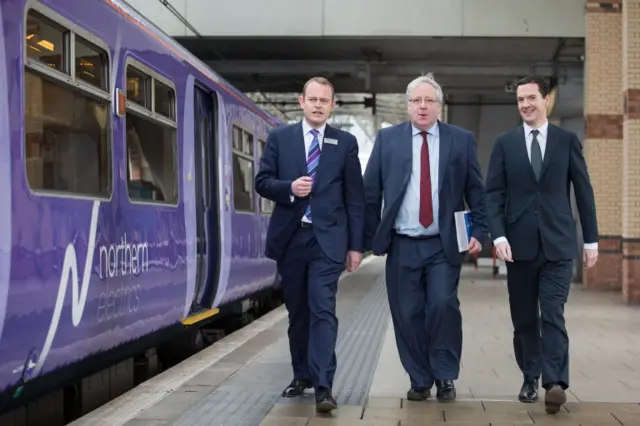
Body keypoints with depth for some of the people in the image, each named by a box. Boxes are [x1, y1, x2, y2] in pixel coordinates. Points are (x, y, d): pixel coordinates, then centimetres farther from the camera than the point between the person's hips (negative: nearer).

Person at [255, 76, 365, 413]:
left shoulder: (346, 142, 4)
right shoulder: (279, 138, 6)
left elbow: (355, 197, 4)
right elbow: (262, 182, 4)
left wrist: (356, 245, 0)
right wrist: (289, 188, -17)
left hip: (327, 239, -2)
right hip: (289, 238, 2)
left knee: (323, 310, -11)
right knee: (297, 311, 13)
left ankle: (323, 387, -13)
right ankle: (302, 375, 28)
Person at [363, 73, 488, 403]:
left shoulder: (461, 140, 5)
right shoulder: (387, 139, 5)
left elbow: (476, 191, 6)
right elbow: (370, 192, 5)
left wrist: (479, 232, -3)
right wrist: (370, 236, 2)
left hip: (444, 245, -1)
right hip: (402, 245, 1)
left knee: (443, 305, -13)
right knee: (408, 314, 3)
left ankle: (445, 377, 5)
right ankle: (420, 381, 17)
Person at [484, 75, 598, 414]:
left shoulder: (567, 141, 5)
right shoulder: (505, 143, 6)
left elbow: (583, 191, 6)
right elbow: (494, 194, 2)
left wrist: (591, 239, 5)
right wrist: (498, 236, -11)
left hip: (558, 243, -1)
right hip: (520, 243, 2)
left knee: (553, 315, -10)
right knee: (524, 319, 9)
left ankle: (555, 383, -13)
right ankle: (530, 379, 22)